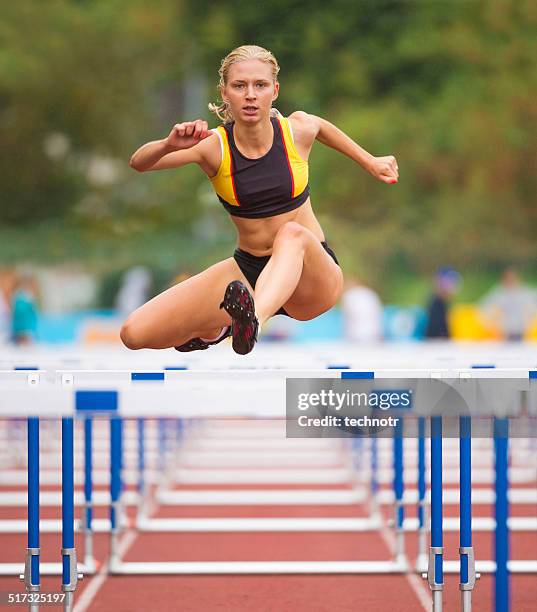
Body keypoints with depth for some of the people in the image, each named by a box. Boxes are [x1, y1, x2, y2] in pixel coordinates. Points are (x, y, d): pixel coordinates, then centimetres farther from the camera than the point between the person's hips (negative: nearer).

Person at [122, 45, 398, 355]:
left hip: (313, 276, -1)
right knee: (135, 334, -13)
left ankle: (255, 319, -66)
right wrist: (169, 145, -42)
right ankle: (215, 329, 19)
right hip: (248, 269, 2)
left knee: (293, 234, -38)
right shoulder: (213, 146, -12)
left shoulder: (298, 129, -8)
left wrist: (370, 162, 25)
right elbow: (139, 163, -22)